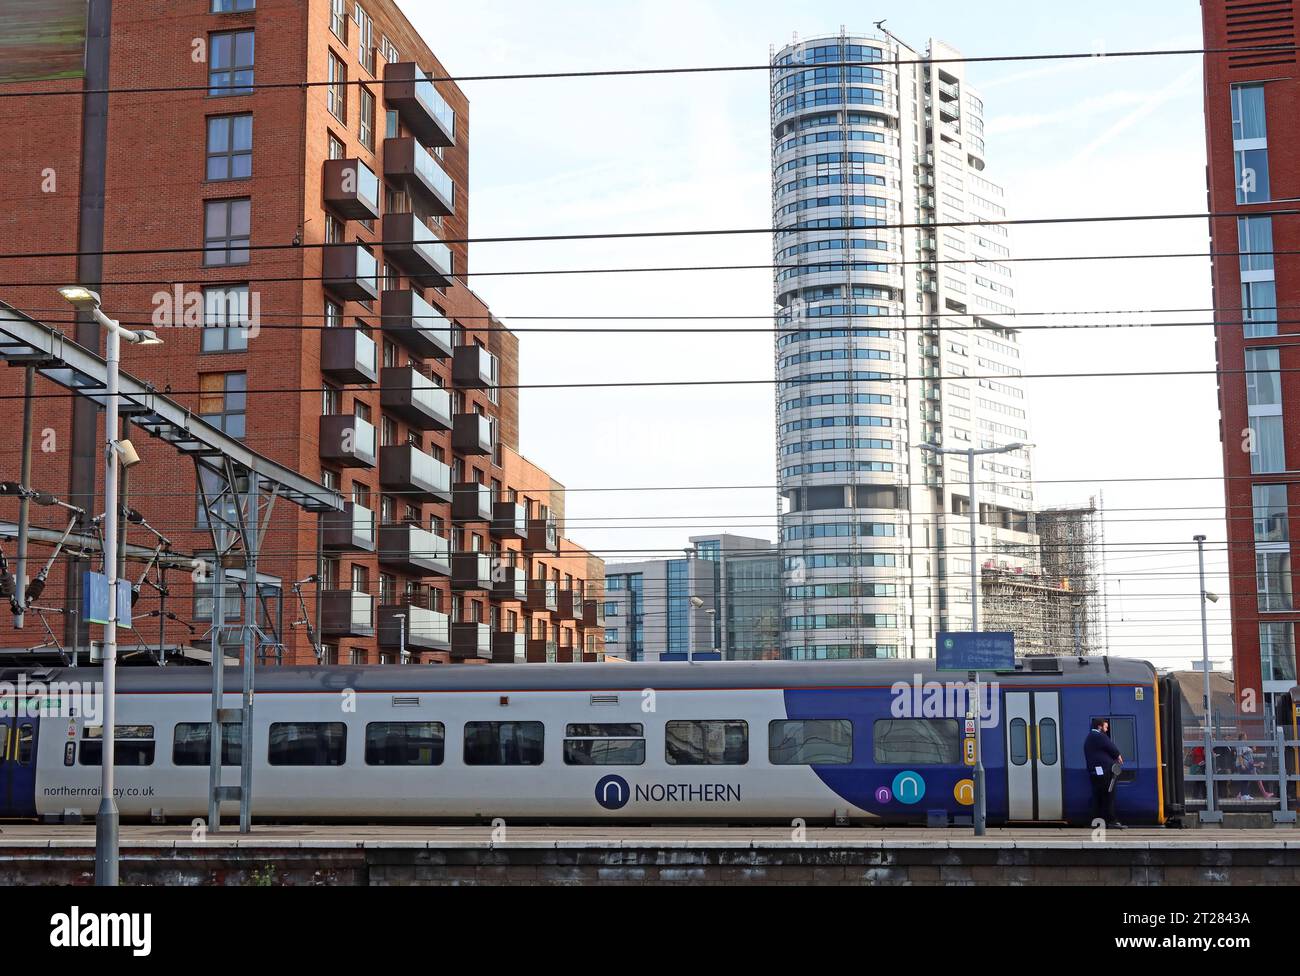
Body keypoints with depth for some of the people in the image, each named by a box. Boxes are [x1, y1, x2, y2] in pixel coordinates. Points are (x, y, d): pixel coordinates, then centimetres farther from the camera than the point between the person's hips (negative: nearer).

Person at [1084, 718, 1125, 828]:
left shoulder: (1088, 738, 22)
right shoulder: (1099, 736, -8)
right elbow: (1111, 747, -9)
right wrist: (1118, 756, 11)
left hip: (1093, 771, 9)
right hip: (1104, 770, -9)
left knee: (1097, 797, 9)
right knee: (1109, 796, -7)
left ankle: (1096, 819, 8)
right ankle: (1111, 820, -8)